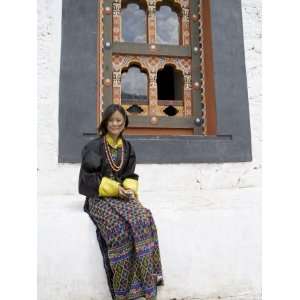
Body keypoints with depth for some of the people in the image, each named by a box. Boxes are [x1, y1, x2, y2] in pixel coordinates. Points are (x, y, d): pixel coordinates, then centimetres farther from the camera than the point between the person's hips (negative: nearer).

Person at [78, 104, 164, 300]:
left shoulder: (128, 147, 14)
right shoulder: (94, 147, 0)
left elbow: (130, 175, 13)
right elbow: (90, 177, -6)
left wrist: (131, 190, -10)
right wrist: (115, 188, -17)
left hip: (123, 195, 4)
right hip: (100, 197, -3)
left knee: (143, 219, -27)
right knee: (119, 226, -33)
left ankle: (146, 283, -22)